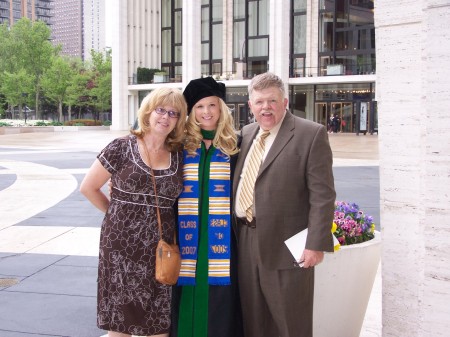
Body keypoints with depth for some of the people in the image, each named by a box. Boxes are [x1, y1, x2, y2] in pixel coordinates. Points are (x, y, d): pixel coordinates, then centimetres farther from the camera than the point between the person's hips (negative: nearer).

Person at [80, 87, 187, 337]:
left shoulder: (178, 156, 5)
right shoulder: (121, 148, -4)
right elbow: (88, 187, 2)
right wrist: (118, 213, 4)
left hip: (161, 250, 3)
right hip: (122, 248, -3)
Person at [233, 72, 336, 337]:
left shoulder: (311, 134, -8)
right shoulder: (246, 134, 12)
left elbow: (322, 195, -12)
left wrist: (316, 244, -17)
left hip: (286, 247, -6)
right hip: (246, 243, 6)